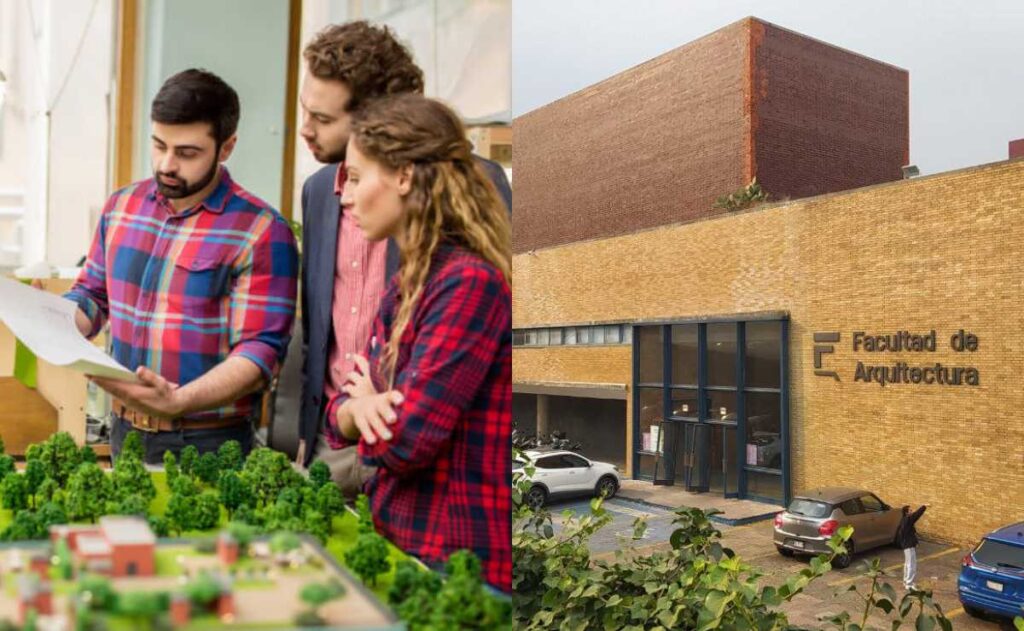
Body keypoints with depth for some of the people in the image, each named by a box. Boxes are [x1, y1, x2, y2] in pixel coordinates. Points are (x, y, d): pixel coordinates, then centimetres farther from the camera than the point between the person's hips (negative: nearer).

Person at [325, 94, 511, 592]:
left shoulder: (469, 283, -21)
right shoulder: (404, 286, 7)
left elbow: (404, 439, -25)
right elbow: (343, 406, 9)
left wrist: (370, 407, -4)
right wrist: (356, 410, -14)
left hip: (451, 563, -8)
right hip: (395, 536, 8)